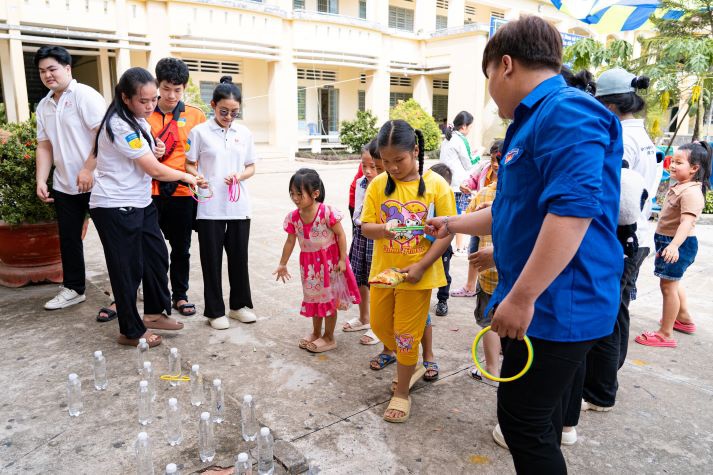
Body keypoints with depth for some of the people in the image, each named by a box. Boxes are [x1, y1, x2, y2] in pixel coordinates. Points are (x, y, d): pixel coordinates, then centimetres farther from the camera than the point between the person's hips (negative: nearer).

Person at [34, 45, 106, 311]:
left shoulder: (85, 95, -8)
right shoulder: (43, 106, 14)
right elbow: (45, 146, 15)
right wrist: (41, 180, 5)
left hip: (94, 182, -7)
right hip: (64, 186, 7)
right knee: (68, 238, 14)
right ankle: (73, 288, 28)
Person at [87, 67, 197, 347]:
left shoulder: (138, 121, 8)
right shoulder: (120, 126, -20)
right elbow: (154, 170, -20)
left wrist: (155, 150, 1)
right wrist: (187, 177, -5)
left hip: (140, 203, 9)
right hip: (115, 208, -9)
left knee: (157, 256, 12)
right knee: (128, 268, 1)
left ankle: (154, 313, 29)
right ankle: (131, 331, 15)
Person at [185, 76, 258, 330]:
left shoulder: (244, 133, 6)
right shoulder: (200, 131, -2)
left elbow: (251, 167, 11)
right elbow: (189, 164, 3)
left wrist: (239, 176, -10)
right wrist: (197, 177, -18)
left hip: (239, 206, 3)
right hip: (209, 207, -2)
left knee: (239, 257, 11)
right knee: (212, 259, 6)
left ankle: (239, 305, 27)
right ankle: (215, 311, 18)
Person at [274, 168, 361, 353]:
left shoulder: (327, 212, -24)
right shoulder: (293, 217, -8)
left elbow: (341, 235, -15)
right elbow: (290, 242, 3)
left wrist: (342, 259, -15)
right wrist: (282, 264, 9)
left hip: (329, 260, -5)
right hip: (309, 262, 5)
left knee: (329, 298, 8)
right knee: (313, 297, 17)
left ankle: (328, 337, 23)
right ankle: (316, 333, 36)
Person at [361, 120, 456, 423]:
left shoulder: (436, 184, -11)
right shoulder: (379, 184, -3)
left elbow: (447, 232, -11)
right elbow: (366, 227, -1)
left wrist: (421, 265, -19)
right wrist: (382, 229, -25)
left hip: (417, 273, -4)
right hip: (383, 270, 4)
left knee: (407, 335, 6)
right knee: (380, 326, 17)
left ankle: (402, 394, 26)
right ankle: (408, 365, 46)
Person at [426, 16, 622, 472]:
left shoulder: (567, 112, -17)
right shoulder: (534, 122, 17)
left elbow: (572, 210, -28)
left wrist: (521, 297, -27)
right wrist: (454, 224, 33)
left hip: (556, 305, -10)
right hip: (545, 304, 10)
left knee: (523, 422, 1)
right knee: (540, 415, 21)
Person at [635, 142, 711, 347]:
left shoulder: (691, 193, -23)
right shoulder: (679, 186, 11)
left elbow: (687, 222, -35)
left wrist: (674, 245, -48)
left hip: (679, 244, -11)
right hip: (668, 240, 11)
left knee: (668, 285, -6)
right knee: (673, 282, 25)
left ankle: (665, 334, 0)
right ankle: (684, 319, 43)